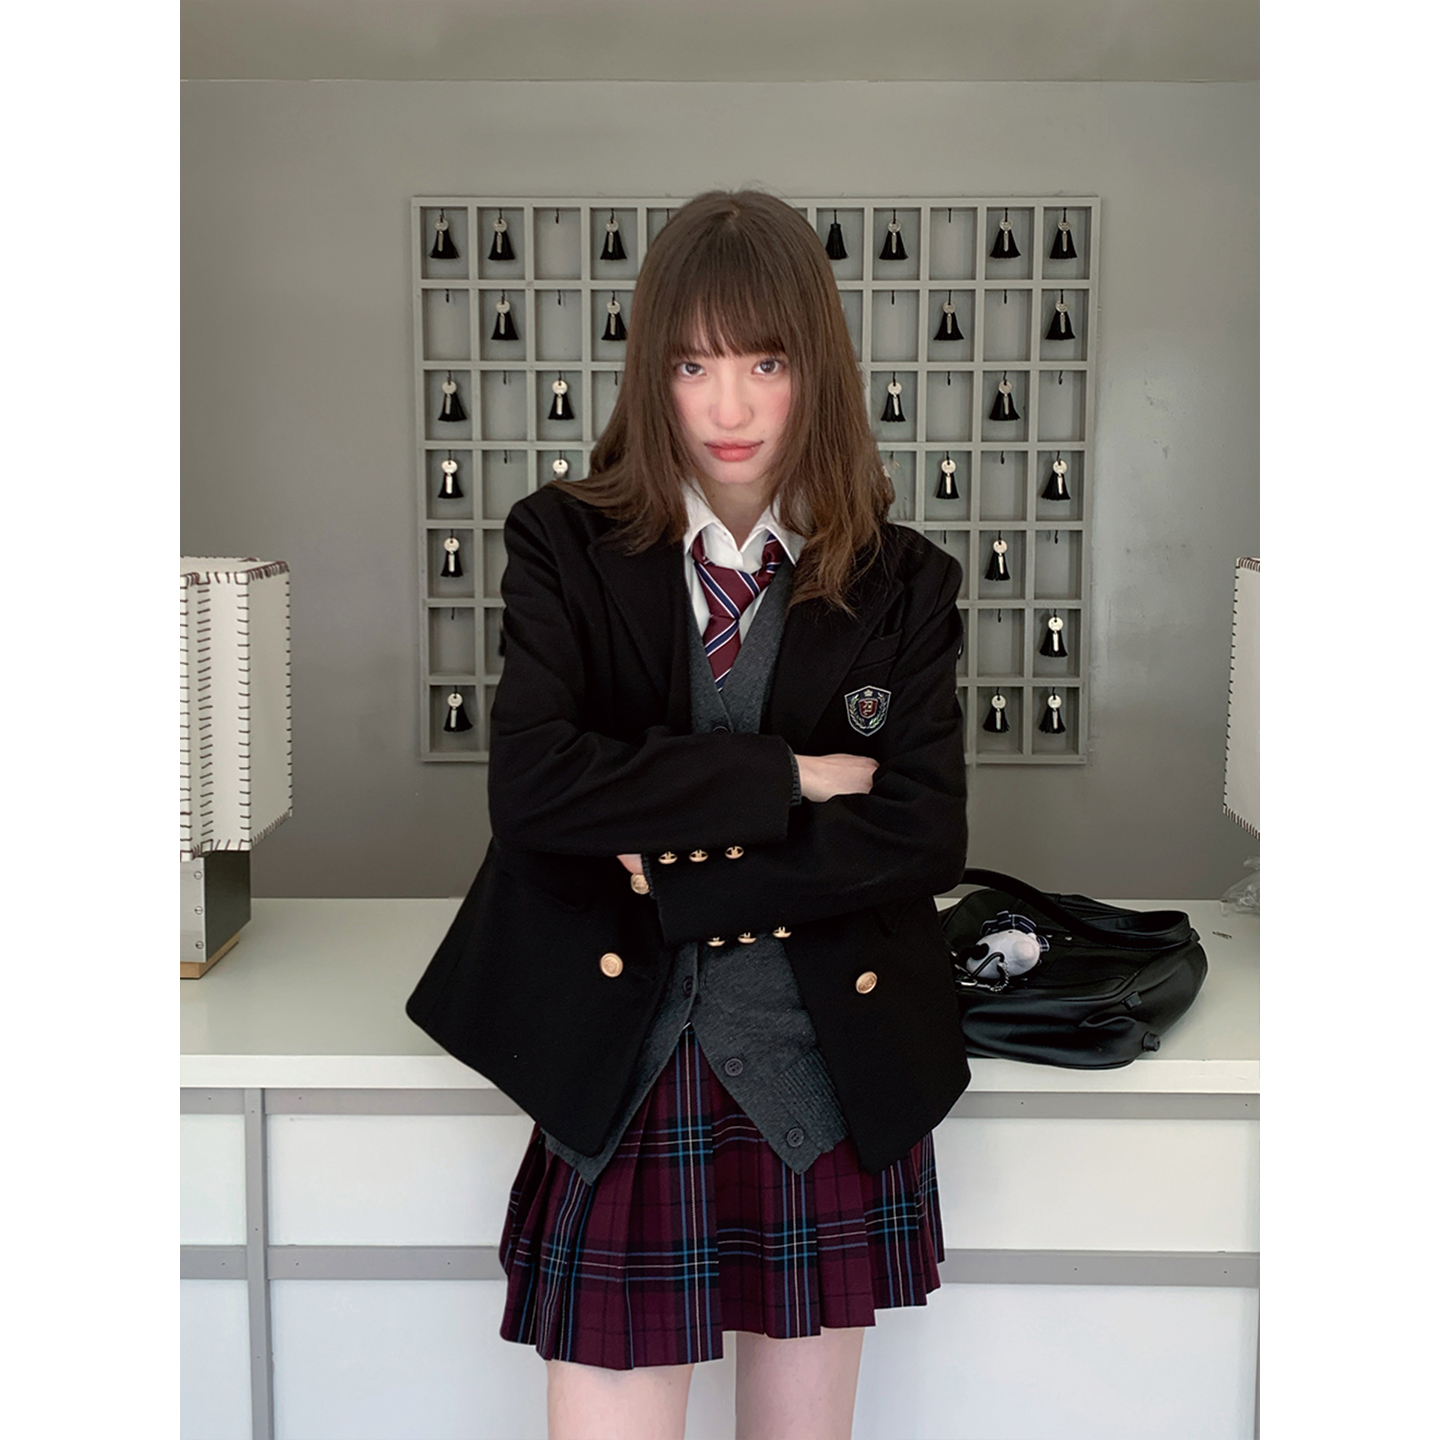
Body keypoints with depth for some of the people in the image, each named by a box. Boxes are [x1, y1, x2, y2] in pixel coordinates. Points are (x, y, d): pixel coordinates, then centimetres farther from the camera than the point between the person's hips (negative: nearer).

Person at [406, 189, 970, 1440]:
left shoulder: (901, 582, 0)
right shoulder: (567, 546, -2)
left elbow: (927, 834, -9)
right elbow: (530, 782, -17)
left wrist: (683, 879, -13)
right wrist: (786, 778, -15)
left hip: (829, 1076, 2)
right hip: (622, 1078, -1)